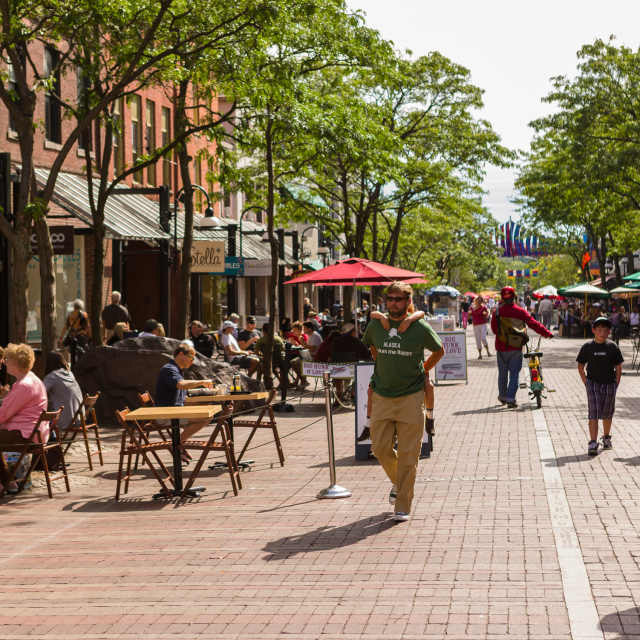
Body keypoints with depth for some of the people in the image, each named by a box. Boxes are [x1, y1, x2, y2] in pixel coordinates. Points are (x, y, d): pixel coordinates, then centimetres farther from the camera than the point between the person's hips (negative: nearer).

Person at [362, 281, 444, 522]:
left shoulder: (420, 328, -6)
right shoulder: (375, 325, 2)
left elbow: (439, 351, 11)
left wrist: (422, 370, 8)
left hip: (411, 398, -3)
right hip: (382, 397, 3)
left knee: (407, 454, -3)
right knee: (380, 448, 4)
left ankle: (403, 506, 7)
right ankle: (398, 482, 34)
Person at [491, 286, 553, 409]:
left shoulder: (497, 312, -4)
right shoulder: (521, 312, -6)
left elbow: (493, 329, 6)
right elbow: (534, 325, -2)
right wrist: (548, 334, 9)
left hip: (501, 348, 1)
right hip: (516, 348, -1)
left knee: (502, 373, 16)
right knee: (514, 374, 3)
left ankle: (502, 396, 30)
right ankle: (510, 399, -7)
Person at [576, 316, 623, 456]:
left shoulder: (613, 347, 0)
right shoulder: (587, 347, -2)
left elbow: (618, 366, 6)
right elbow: (580, 365, 5)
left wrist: (616, 383, 0)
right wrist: (586, 382, -2)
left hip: (609, 384, 2)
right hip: (593, 383, -2)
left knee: (607, 413, 13)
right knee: (594, 412, -11)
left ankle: (606, 437, 35)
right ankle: (593, 443, -15)